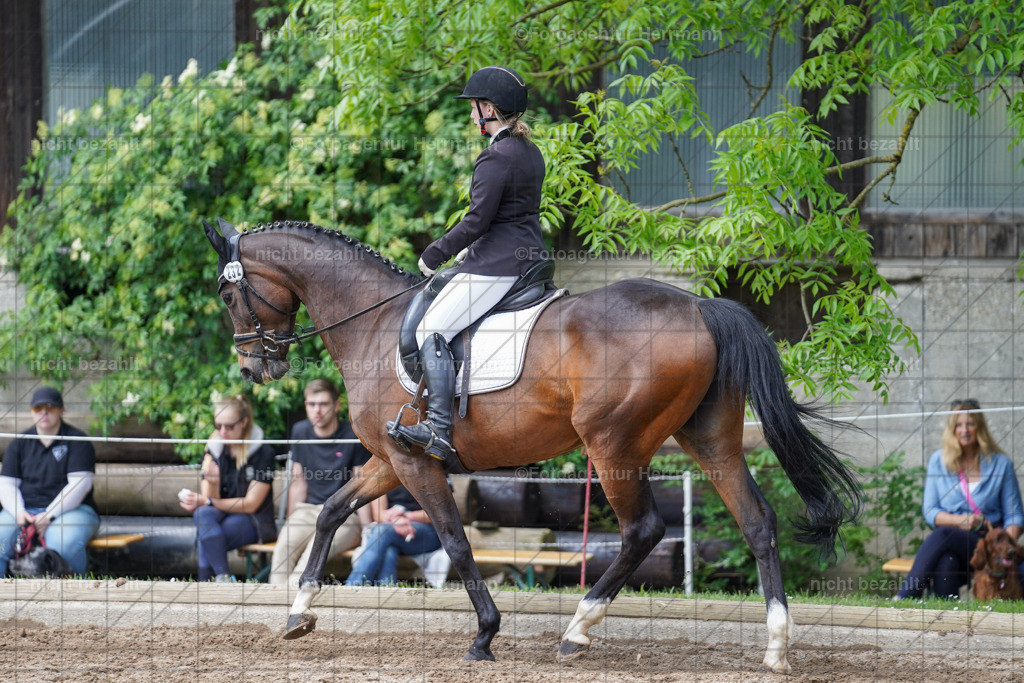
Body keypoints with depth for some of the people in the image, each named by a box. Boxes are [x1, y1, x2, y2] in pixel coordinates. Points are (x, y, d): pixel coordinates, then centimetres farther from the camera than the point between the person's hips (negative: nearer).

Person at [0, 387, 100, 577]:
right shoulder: (20, 444, 14)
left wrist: (49, 515, -19)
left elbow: (79, 484, -9)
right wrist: (18, 512, -12)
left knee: (63, 543, -38)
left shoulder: (77, 441, 1)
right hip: (25, 509, 3)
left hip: (69, 509, -3)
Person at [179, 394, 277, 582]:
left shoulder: (263, 453, -7)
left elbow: (250, 504, -11)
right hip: (220, 517, 4)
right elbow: (209, 500, 0)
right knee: (204, 514, -34)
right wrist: (212, 483, -24)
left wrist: (206, 502, -19)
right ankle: (223, 577, -42)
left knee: (206, 539, -33)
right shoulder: (213, 450, 7)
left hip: (252, 522, -4)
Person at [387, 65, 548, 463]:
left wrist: (434, 256, -8)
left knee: (432, 329, -13)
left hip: (497, 266, -11)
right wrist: (469, 251, 22)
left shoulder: (496, 158, -17)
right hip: (529, 259, 11)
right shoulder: (530, 153, 13)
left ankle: (439, 431, -22)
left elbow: (477, 221, -19)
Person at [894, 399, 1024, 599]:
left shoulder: (1001, 464, 9)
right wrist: (960, 521, -9)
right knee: (947, 562, -38)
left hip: (986, 544, -2)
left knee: (942, 535, -35)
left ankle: (904, 597, -46)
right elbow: (930, 512, 11)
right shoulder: (939, 461, 14)